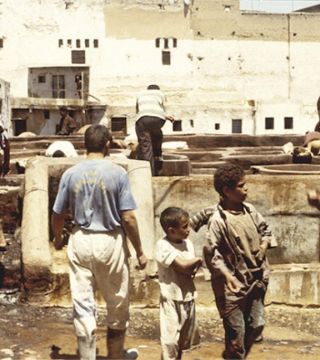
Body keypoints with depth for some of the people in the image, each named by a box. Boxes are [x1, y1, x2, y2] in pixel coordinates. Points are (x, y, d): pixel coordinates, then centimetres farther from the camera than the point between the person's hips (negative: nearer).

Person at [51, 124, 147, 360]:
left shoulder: (70, 174, -2)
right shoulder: (117, 173, -10)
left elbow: (58, 215, 4)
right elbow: (128, 218, -11)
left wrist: (58, 238, 25)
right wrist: (140, 252, -1)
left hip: (80, 241, 2)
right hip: (110, 242, -2)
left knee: (83, 305, 8)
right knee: (117, 305, 16)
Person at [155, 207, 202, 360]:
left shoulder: (188, 243, 6)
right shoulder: (163, 246, -14)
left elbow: (192, 270, 5)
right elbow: (182, 265, -21)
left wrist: (191, 268, -17)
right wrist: (198, 260, -5)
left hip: (188, 297, 7)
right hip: (172, 299, -7)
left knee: (184, 338, 17)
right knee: (170, 339, -4)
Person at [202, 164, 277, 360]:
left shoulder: (249, 210, 1)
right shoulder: (218, 219, -19)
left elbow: (264, 228, 17)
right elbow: (211, 253, -19)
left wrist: (264, 244, -1)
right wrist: (227, 274, -26)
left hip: (255, 280, 7)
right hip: (234, 284, -7)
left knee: (257, 324, 16)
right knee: (236, 331, 3)